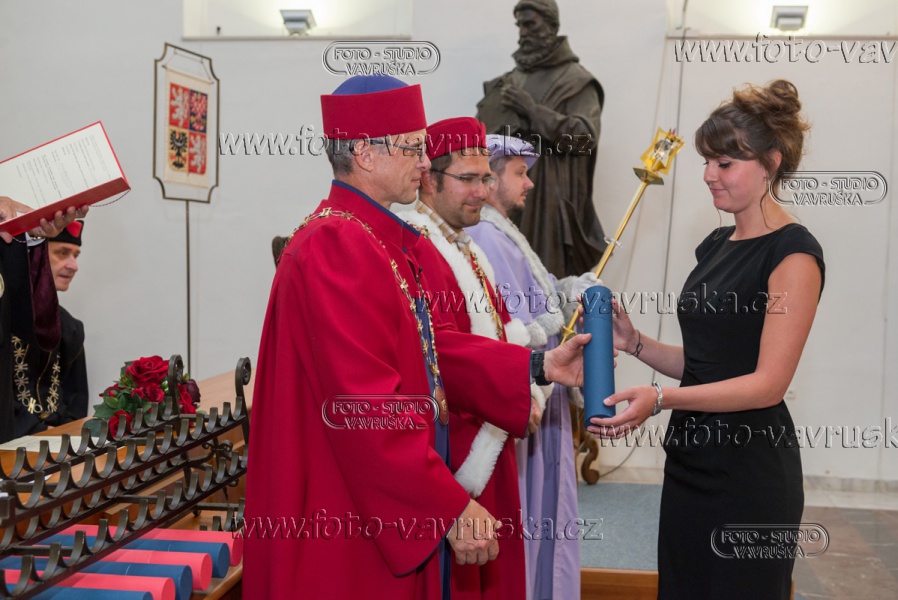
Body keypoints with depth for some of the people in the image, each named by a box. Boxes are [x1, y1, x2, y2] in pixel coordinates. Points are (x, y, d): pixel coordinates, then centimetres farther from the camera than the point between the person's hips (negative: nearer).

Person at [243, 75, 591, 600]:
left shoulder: (382, 239, 13)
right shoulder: (335, 247, -21)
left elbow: (432, 346, 13)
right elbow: (366, 404, -25)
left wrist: (538, 366, 4)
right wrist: (452, 508, -21)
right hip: (349, 522, -10)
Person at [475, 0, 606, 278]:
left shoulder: (576, 80, 0)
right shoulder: (511, 79, 17)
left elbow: (587, 135, -13)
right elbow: (486, 128, 19)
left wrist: (534, 111, -14)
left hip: (548, 196, -5)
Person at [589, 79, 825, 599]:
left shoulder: (793, 254, -13)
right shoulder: (717, 244, 12)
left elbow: (768, 382, -18)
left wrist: (660, 399, -26)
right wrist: (635, 342, 0)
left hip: (750, 472, -8)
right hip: (692, 460, 8)